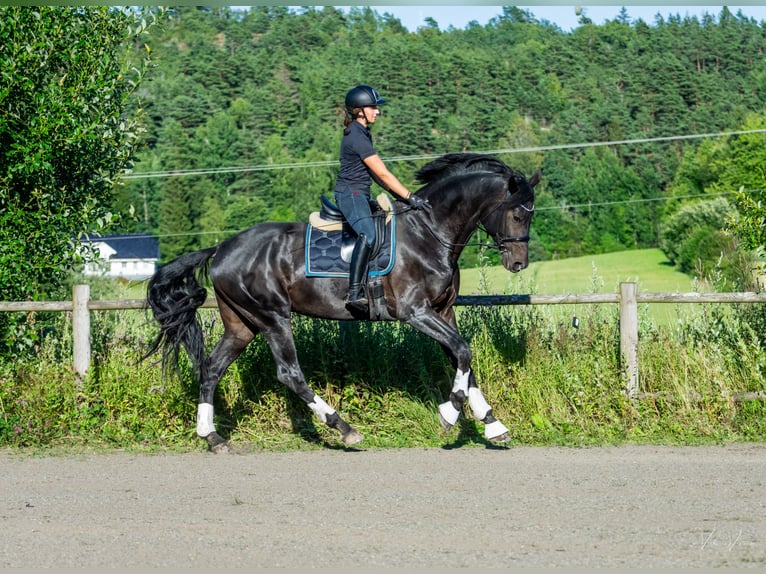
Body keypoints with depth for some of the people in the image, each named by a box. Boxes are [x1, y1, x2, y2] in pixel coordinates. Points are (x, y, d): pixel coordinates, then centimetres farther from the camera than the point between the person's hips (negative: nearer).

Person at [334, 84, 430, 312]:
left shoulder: (362, 133, 15)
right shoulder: (357, 137, -17)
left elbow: (375, 173, 18)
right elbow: (383, 174, -18)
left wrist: (399, 195, 12)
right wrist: (410, 197, -16)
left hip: (359, 195, 11)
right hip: (350, 194, -11)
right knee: (367, 235, -32)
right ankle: (354, 292, -40)